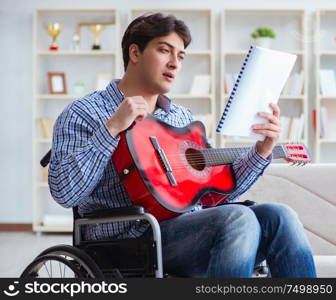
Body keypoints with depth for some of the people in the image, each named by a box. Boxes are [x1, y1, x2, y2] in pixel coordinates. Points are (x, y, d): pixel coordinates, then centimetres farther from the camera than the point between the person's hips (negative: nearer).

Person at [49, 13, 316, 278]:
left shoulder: (183, 117, 22)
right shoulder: (83, 114, 4)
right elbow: (64, 193, -11)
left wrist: (264, 150, 9)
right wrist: (112, 129, -16)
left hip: (192, 228, 6)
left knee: (278, 216, -20)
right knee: (238, 219, -29)